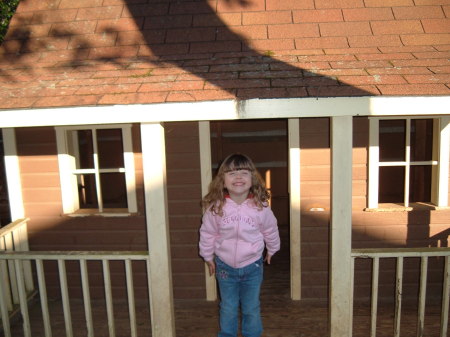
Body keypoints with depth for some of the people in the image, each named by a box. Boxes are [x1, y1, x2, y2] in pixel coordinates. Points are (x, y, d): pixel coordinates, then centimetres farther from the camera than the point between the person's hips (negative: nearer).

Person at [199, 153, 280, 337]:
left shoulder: (260, 206, -16)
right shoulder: (215, 207, -17)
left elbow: (270, 230, 2)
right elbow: (207, 233, -2)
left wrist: (272, 250, 16)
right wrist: (208, 256, 8)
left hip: (252, 266, 0)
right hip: (225, 266, 0)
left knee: (252, 308, 17)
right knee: (228, 308, 18)